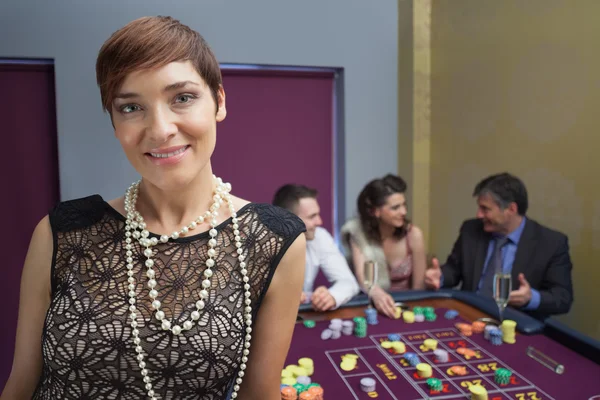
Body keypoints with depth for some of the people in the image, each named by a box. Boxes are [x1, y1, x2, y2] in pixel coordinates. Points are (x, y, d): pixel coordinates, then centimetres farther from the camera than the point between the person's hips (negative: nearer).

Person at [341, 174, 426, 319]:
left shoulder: (413, 234, -11)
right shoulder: (358, 232, -10)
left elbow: (419, 286, -6)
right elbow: (361, 276, -22)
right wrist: (376, 293, -40)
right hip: (370, 304, 1)